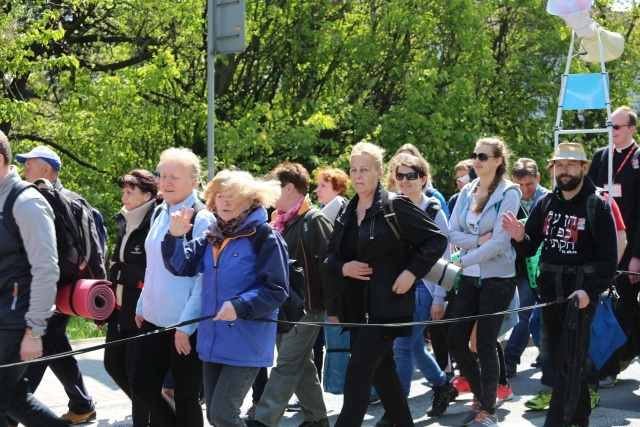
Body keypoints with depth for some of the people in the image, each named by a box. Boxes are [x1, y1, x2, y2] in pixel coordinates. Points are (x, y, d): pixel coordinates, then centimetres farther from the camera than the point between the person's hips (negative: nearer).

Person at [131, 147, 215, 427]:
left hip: (186, 324, -7)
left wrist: (187, 324, -18)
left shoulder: (202, 220, -13)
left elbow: (205, 276, -16)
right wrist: (142, 306, 17)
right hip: (154, 319, 7)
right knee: (142, 388, 10)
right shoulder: (159, 213, 9)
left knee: (185, 398, 5)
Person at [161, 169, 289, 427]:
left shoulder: (265, 238, -10)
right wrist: (175, 237, -6)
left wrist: (240, 306, -26)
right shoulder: (212, 237, 11)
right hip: (213, 341, 7)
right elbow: (182, 266, 11)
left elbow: (276, 290, -14)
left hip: (246, 343, -7)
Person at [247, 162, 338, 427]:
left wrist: (332, 308, -18)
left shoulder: (315, 221, -13)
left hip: (306, 306, -9)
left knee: (286, 366, -9)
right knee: (302, 366, 15)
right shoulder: (281, 222, 12)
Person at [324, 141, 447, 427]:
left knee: (358, 370, -12)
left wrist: (411, 272, -18)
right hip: (357, 305, 7)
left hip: (386, 304, -7)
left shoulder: (395, 206, -10)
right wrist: (343, 267, -6)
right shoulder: (346, 212, 9)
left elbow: (436, 239, -10)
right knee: (381, 367, 17)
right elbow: (331, 254, 16)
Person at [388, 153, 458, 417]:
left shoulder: (433, 212, -6)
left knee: (402, 346, -12)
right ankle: (443, 387, 36)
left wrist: (438, 299, -10)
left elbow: (443, 258, -6)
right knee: (415, 347, 13)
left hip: (423, 287, -5)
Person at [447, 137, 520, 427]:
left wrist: (464, 260, -16)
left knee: (485, 345, 0)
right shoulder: (467, 192, 7)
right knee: (456, 342, 3)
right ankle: (479, 395, 26)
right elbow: (453, 233, 2)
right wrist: (478, 241, -15)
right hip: (470, 278, 5)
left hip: (498, 279, -5)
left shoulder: (508, 193, -10)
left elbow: (499, 243, -18)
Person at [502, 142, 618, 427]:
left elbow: (608, 258, -11)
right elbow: (529, 248, 6)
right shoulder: (545, 203, 7)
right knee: (557, 357, 13)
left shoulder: (598, 206, -7)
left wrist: (590, 290, -23)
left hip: (580, 289, -5)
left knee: (570, 361, -7)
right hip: (549, 288, 6)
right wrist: (519, 237, -16)